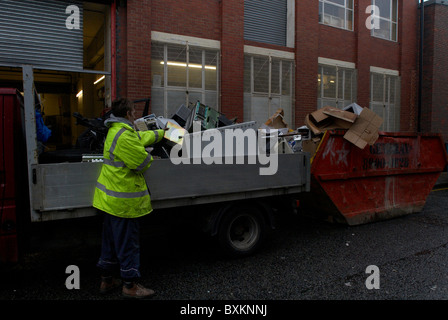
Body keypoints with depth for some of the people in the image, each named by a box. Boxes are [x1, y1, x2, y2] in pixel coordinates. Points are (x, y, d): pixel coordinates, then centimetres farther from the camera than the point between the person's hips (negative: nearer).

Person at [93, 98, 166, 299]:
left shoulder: (115, 130, 12)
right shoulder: (125, 136, -23)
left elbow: (142, 137, 25)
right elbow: (142, 162, -21)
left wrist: (162, 133, 37)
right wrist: (150, 159, 3)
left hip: (111, 198, 11)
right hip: (123, 200, -11)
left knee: (111, 240, 20)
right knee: (127, 243, 2)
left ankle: (107, 280, 33)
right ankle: (130, 285, 16)